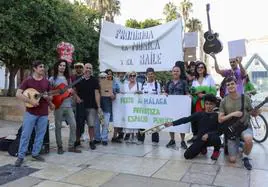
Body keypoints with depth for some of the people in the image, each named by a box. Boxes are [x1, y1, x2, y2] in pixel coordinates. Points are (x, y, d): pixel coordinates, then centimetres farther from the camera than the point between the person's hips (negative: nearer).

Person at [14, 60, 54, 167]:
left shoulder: (46, 82, 8)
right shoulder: (28, 81, -3)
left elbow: (50, 96, 18)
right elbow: (18, 94, -10)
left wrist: (48, 98, -4)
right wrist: (30, 101, -18)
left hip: (44, 113, 4)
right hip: (30, 112, -3)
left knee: (40, 135, 10)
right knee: (25, 135, 1)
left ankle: (35, 153, 25)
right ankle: (20, 156, 12)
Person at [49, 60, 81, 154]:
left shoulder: (68, 78, 17)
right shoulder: (53, 79, 4)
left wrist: (71, 90, -3)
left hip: (68, 105, 4)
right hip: (58, 106, -4)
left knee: (73, 125, -2)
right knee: (58, 127, 2)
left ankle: (71, 146, 9)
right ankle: (59, 147, 14)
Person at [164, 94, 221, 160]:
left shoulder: (216, 116, -4)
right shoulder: (199, 114, 0)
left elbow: (219, 131, -8)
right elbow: (186, 119, -7)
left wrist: (208, 134, -24)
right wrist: (172, 123, -15)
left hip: (211, 138, -2)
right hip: (200, 139, 2)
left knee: (216, 138, -39)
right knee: (187, 155, -10)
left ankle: (216, 151, 1)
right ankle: (202, 148, 22)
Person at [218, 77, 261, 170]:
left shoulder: (245, 98, -4)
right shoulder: (224, 101, -4)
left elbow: (253, 113, 4)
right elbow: (220, 120, -7)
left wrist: (257, 112, -19)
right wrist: (232, 114, -20)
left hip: (245, 126, 0)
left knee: (248, 139, -38)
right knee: (232, 159, -5)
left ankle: (245, 157, -4)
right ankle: (236, 145, 31)